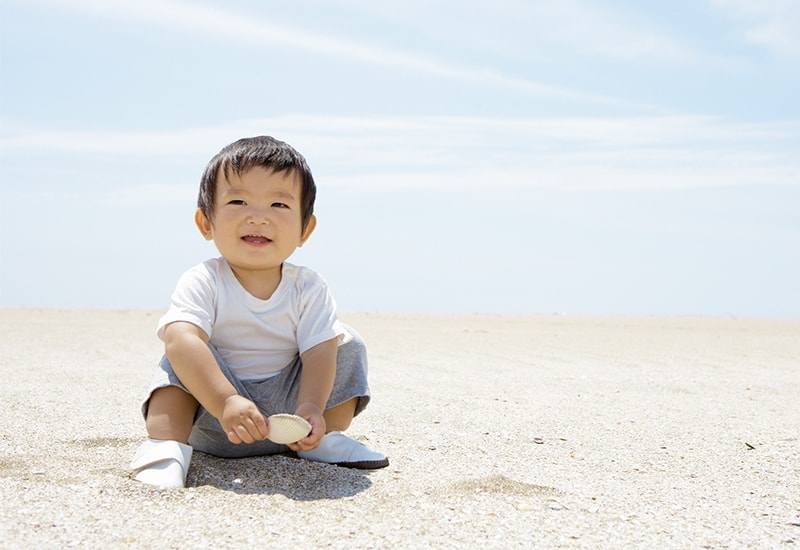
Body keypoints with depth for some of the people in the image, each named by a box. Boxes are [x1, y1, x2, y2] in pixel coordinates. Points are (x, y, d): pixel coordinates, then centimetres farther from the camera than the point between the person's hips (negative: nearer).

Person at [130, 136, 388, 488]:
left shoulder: (309, 288, -6)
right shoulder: (202, 283, -16)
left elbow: (319, 352, -17)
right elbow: (181, 339, -34)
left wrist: (310, 409, -38)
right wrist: (226, 402, -49)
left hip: (286, 412, 3)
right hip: (212, 420, -3)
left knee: (348, 345, -5)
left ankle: (327, 440, 2)